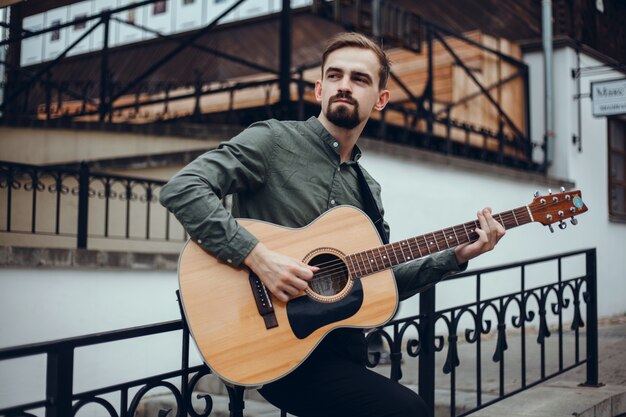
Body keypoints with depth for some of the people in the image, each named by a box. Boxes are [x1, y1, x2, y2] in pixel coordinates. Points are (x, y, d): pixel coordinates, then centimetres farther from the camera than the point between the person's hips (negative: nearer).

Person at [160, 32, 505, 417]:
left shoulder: (368, 188, 15)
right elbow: (181, 189, -16)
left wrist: (455, 257, 6)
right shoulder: (273, 140, -5)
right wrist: (258, 256, -25)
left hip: (344, 349, 7)